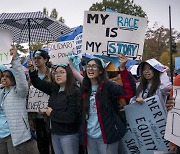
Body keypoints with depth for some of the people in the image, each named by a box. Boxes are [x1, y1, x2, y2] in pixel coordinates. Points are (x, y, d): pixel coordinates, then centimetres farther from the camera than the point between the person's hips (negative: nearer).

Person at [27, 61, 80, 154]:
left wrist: (52, 113, -12)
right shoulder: (54, 89, 5)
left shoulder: (75, 92, -15)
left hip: (69, 134, -7)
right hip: (55, 133, 7)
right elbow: (38, 83, 16)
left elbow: (71, 117, -22)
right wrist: (31, 69, 0)